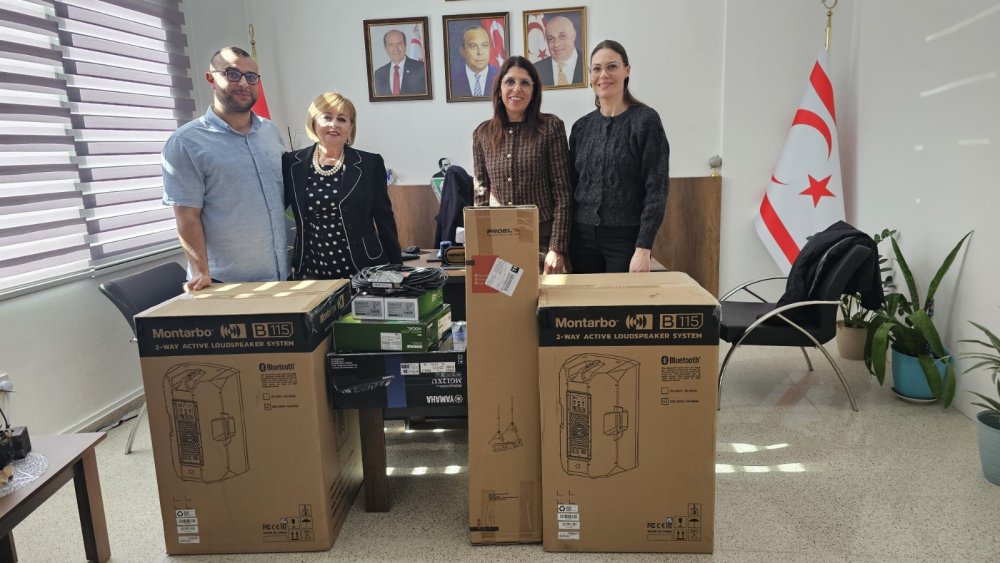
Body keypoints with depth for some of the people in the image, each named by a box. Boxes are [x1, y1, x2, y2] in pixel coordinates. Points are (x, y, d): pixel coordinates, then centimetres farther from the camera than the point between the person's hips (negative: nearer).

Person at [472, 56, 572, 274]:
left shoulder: (551, 127, -4)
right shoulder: (482, 133, 6)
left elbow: (562, 193, -6)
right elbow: (481, 194, 11)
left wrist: (557, 248, -11)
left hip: (542, 238, -2)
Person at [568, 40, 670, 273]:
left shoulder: (646, 120, -5)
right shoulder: (581, 126, 8)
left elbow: (656, 189, -10)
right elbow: (572, 187, 11)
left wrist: (643, 249, -16)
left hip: (626, 238, -4)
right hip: (583, 237, 4)